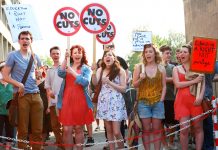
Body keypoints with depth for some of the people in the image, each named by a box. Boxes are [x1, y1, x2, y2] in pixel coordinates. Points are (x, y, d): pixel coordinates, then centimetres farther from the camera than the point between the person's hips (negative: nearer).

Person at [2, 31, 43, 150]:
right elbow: (5, 76, -4)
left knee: (38, 130, 5)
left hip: (36, 95, 4)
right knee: (23, 130, -1)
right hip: (21, 96, -4)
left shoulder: (35, 56, 13)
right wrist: (19, 85, -15)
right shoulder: (13, 55, -1)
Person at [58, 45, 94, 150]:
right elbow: (60, 74, -8)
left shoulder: (86, 68, 5)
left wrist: (73, 72, -18)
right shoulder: (67, 66, 13)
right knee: (67, 129, -1)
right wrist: (65, 59, -16)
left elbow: (86, 82, -12)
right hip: (67, 100, 2)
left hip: (80, 101, -1)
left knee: (79, 128, 6)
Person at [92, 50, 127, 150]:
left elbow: (123, 89, -4)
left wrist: (109, 82, -12)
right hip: (104, 101, 3)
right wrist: (93, 71, -20)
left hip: (116, 102, -3)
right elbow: (95, 83, -6)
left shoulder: (120, 71, 0)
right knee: (109, 130, 8)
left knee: (116, 132, -8)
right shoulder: (101, 70, 8)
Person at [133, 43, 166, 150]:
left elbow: (164, 86, 6)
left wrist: (161, 99, -4)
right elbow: (134, 85, 5)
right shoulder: (139, 67, 3)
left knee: (156, 129, 5)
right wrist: (140, 79, -14)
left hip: (158, 102, 1)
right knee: (146, 129, 1)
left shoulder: (161, 68, 6)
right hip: (143, 102, -1)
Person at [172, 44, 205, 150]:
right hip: (182, 100, 0)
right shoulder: (176, 69, 11)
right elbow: (177, 84, -3)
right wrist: (194, 81, -9)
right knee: (184, 129, -4)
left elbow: (203, 83, 5)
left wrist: (200, 96, -11)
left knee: (198, 128, 3)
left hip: (195, 100, 0)